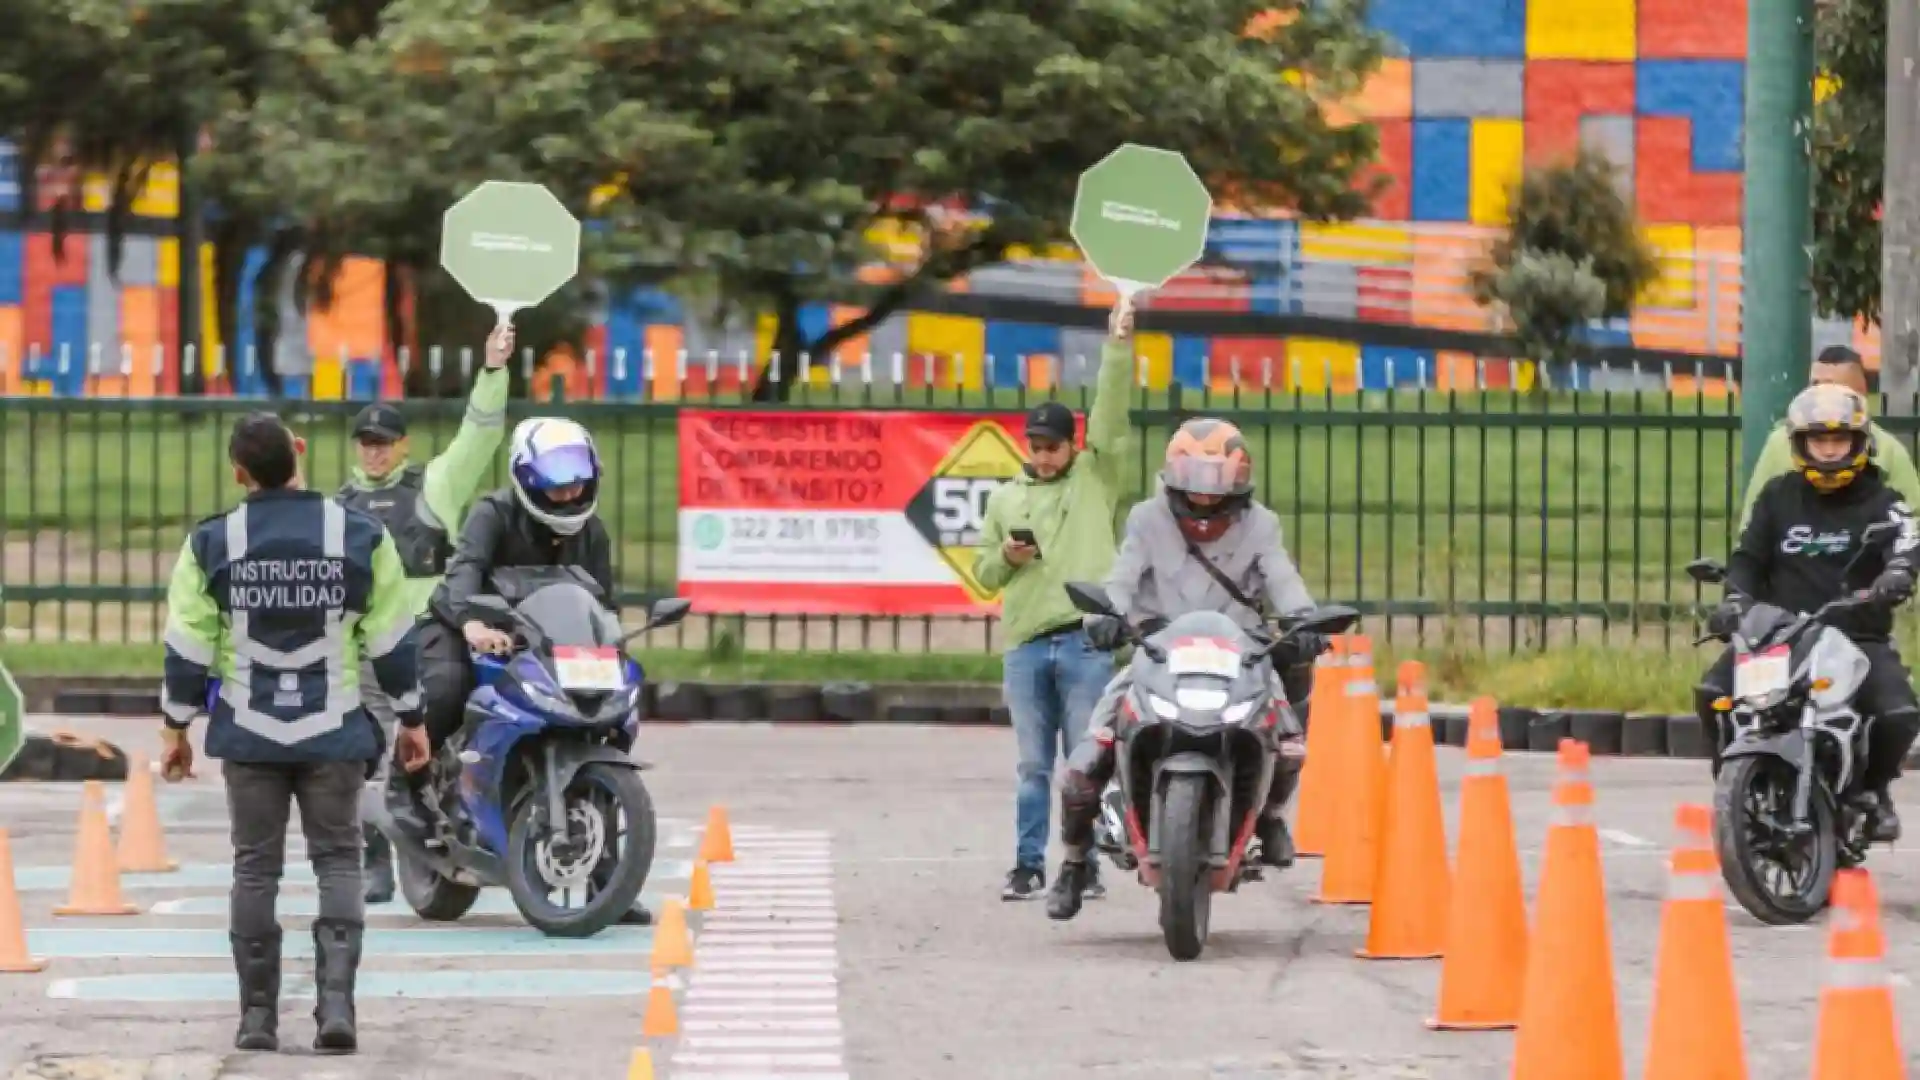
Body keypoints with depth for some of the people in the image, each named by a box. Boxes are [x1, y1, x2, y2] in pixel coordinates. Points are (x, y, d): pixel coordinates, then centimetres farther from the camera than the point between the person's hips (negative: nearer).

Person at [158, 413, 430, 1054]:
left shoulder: (212, 544, -4)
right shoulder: (360, 537, -4)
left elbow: (188, 645, -2)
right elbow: (391, 640, 0)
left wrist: (176, 725, 10)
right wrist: (411, 719, 11)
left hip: (248, 736, 0)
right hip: (335, 735, 0)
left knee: (255, 869, 8)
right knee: (338, 862, 6)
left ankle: (258, 1015, 9)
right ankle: (335, 1002, -8)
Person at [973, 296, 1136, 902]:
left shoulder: (1096, 477, 8)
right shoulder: (1005, 499, 17)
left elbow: (1109, 416, -3)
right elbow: (983, 571, 19)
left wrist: (1118, 349, -11)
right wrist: (1006, 557, -3)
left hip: (1086, 641, -3)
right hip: (1025, 644, 3)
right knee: (1033, 766, 6)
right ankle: (1028, 865, 9)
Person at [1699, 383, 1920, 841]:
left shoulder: (1881, 501, 5)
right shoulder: (1778, 496, 13)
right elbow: (1749, 555, 9)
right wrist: (1736, 598, -13)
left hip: (1859, 637, -2)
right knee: (1713, 692, -22)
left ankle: (1872, 788, 8)